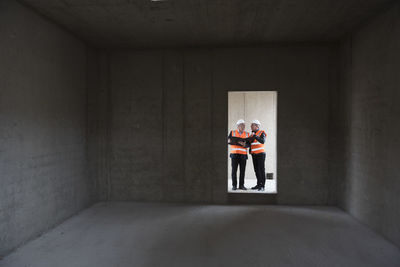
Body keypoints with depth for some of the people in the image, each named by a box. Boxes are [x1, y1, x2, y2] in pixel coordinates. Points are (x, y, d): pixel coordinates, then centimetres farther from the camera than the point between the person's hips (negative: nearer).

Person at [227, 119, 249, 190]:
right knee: (234, 170, -1)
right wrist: (229, 140, -22)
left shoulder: (247, 134, 9)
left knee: (242, 170, 2)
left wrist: (244, 144, -22)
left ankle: (241, 185, 11)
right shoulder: (232, 132, 6)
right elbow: (228, 141, 1)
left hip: (243, 155, 2)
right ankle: (234, 185, 8)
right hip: (234, 154, -2)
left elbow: (248, 145, 0)